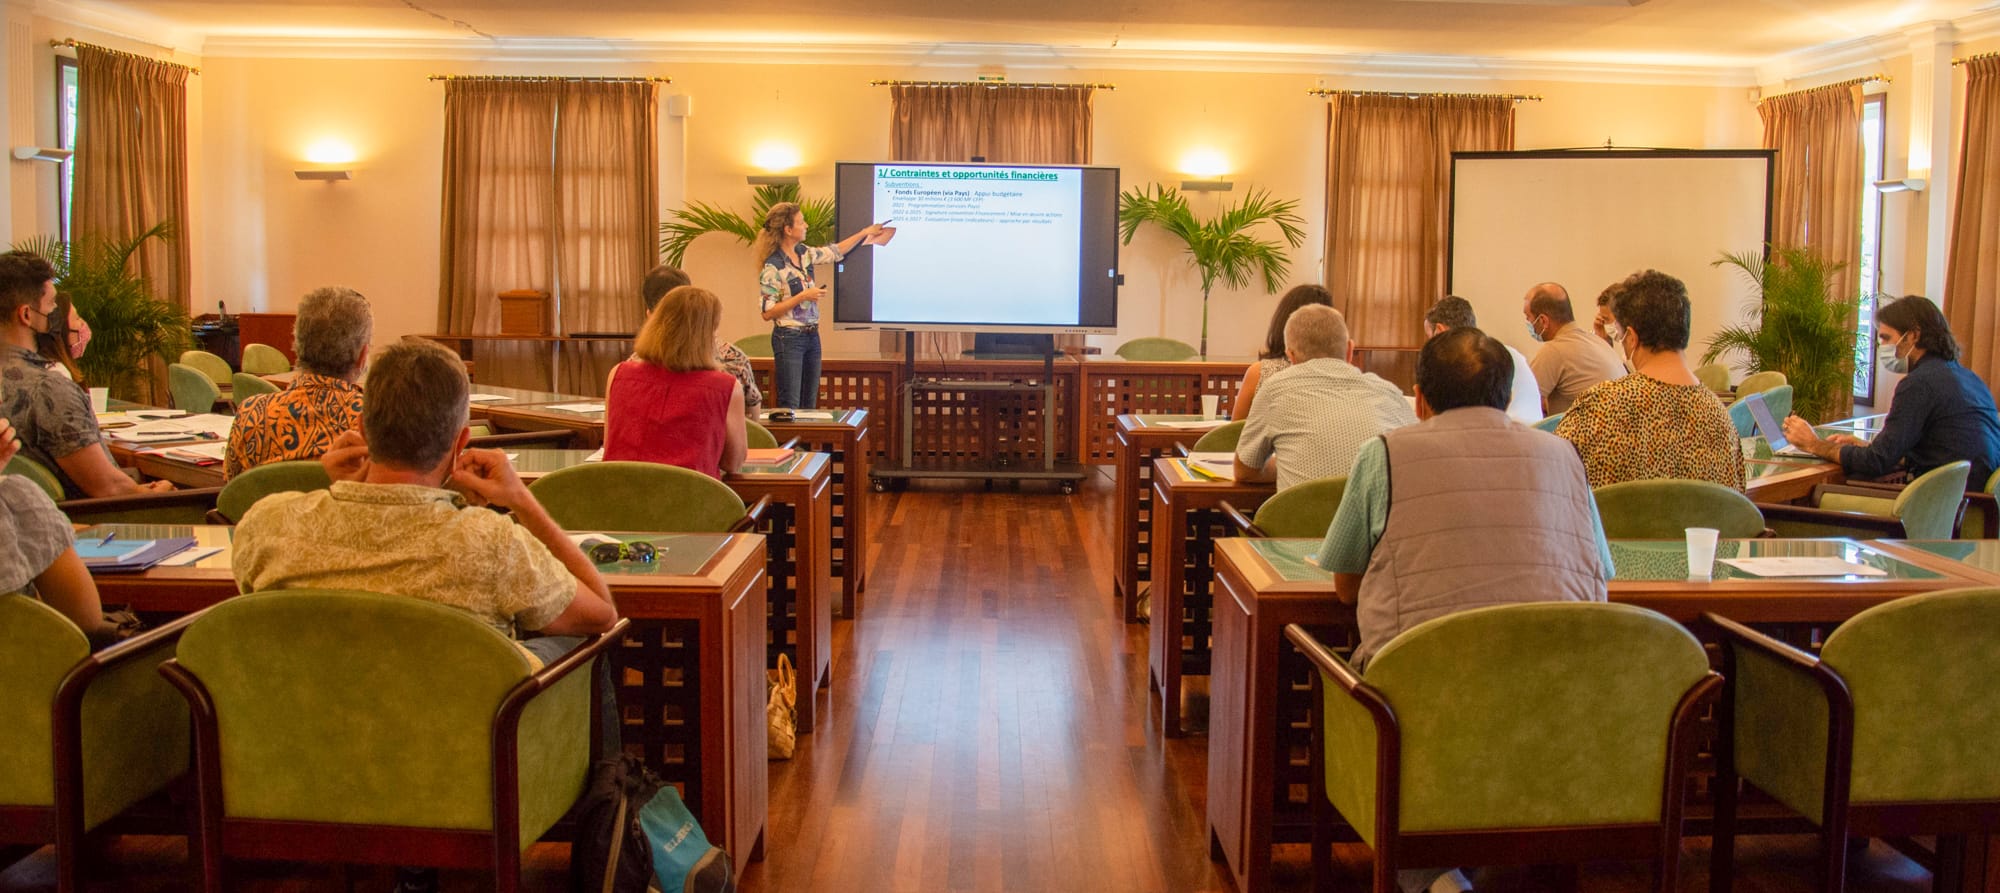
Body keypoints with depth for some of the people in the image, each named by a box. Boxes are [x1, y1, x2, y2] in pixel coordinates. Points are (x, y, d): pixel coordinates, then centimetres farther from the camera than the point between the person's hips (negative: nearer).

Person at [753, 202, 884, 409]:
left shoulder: (804, 253, 5)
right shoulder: (772, 267, -16)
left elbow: (835, 252, 22)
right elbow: (768, 312, -17)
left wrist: (865, 232, 22)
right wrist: (802, 296, -21)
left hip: (812, 336, 8)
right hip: (789, 339, -8)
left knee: (809, 405, 11)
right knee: (790, 406, -5)